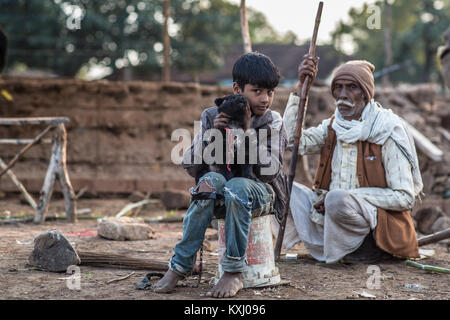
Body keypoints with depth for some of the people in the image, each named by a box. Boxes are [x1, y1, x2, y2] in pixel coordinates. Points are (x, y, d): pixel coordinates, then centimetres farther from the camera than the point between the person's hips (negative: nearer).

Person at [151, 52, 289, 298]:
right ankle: (180, 265, -25)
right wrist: (211, 132, -15)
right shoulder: (213, 116, 2)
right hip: (220, 199, 2)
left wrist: (246, 131, -19)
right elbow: (189, 166, -1)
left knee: (237, 186, -36)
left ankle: (234, 272, -27)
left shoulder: (272, 122, -3)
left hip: (262, 193, -2)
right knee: (211, 180, -33)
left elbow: (270, 171, -16)